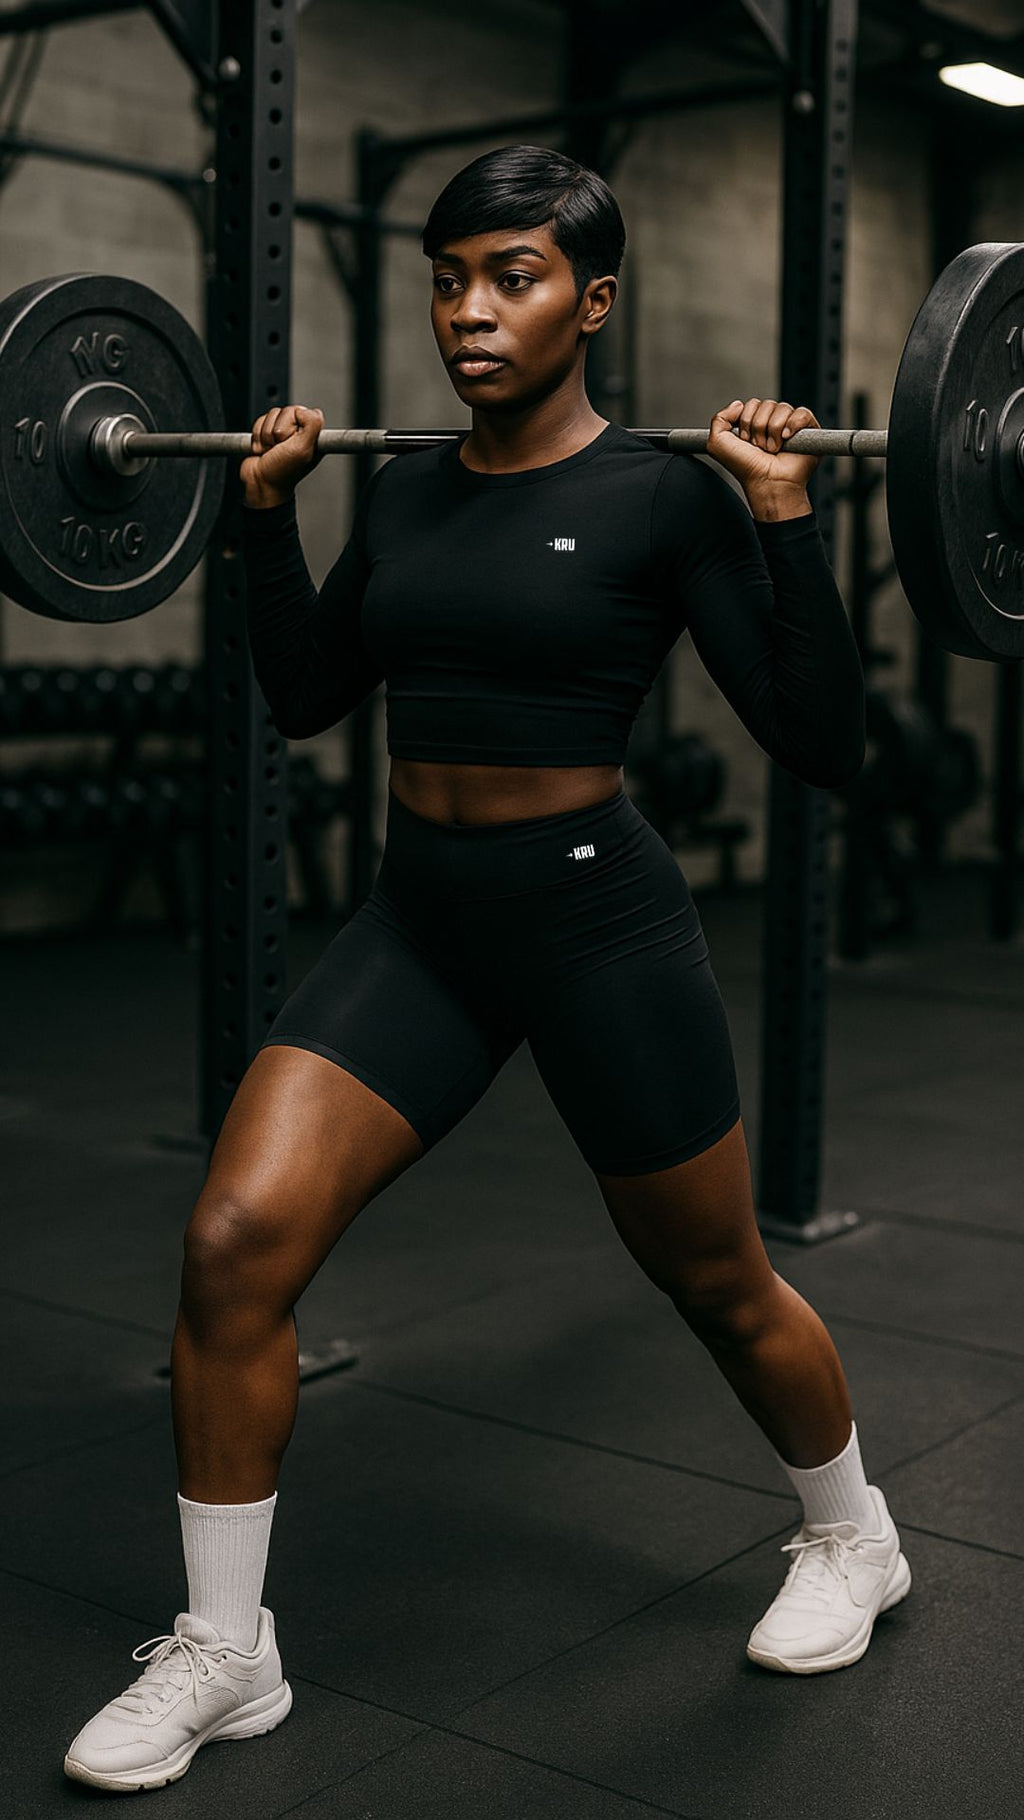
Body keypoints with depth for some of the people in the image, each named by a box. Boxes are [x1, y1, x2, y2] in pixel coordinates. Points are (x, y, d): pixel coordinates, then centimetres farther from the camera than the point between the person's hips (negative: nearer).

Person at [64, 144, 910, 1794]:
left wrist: (787, 518, -22)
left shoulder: (664, 496, -9)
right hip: (418, 922, 5)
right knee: (233, 1241, -12)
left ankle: (854, 1540, 45)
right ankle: (221, 1655, 7)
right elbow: (303, 698, 19)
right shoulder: (404, 495, 7)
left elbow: (823, 746, -13)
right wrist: (268, 512, 12)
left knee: (718, 1287, 14)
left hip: (599, 924, -4)